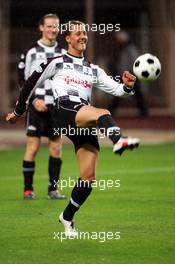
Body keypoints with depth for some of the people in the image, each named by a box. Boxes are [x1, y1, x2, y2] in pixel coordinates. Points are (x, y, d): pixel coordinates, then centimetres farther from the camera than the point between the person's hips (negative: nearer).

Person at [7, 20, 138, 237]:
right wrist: (18, 112, 24)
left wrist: (127, 86, -8)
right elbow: (31, 83, 20)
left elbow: (116, 89, 15)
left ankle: (67, 217, 19)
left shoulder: (94, 70, 26)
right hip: (64, 111, -5)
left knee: (88, 177, -2)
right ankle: (119, 142, -70)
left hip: (85, 124, 5)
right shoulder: (57, 63, 15)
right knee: (103, 114, -37)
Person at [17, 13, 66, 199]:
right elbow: (22, 79, 0)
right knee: (32, 147, -6)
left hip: (57, 107, 4)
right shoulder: (31, 52, -1)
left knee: (56, 147, 3)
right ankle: (28, 189, 0)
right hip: (37, 106, -4)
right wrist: (34, 99, -11)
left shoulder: (63, 53, 11)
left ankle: (53, 188, 11)